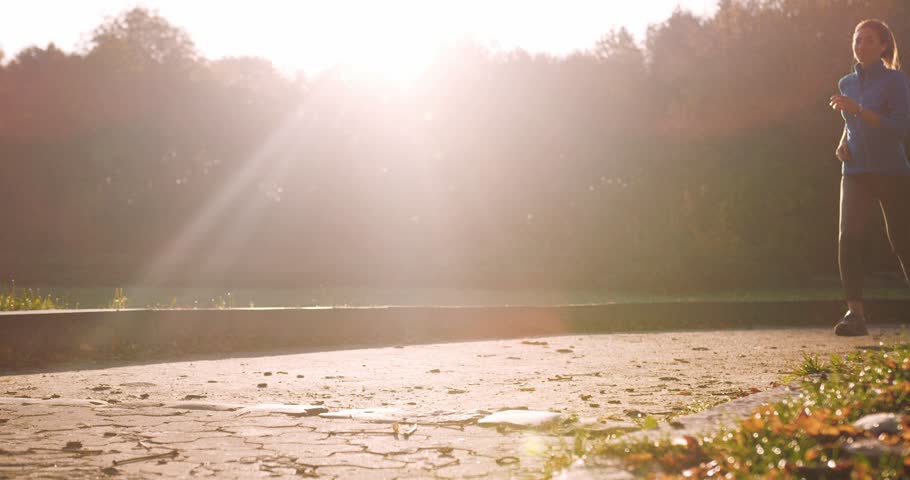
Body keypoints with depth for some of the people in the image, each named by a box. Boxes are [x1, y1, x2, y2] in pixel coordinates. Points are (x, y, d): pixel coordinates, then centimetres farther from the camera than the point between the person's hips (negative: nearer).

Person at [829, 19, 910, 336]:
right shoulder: (847, 84, 13)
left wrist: (857, 109, -23)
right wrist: (843, 144, 7)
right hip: (856, 173, 4)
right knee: (848, 238, -14)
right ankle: (855, 313, -18)